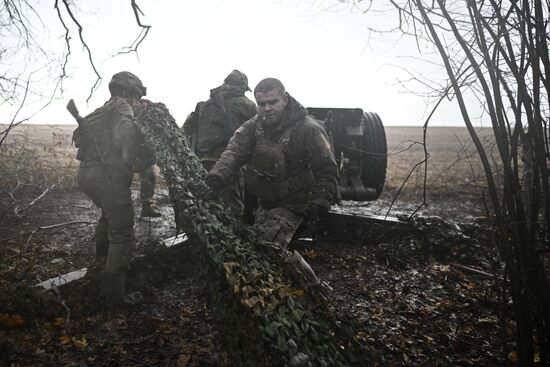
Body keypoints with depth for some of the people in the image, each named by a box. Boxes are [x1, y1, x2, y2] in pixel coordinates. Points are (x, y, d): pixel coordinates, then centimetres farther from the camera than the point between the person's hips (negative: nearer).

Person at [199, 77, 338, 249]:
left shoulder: (309, 130, -17)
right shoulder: (252, 127, -3)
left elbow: (327, 170, -12)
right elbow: (233, 153, -16)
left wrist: (319, 202, -21)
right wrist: (215, 179, -33)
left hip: (293, 204, -6)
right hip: (265, 201, 6)